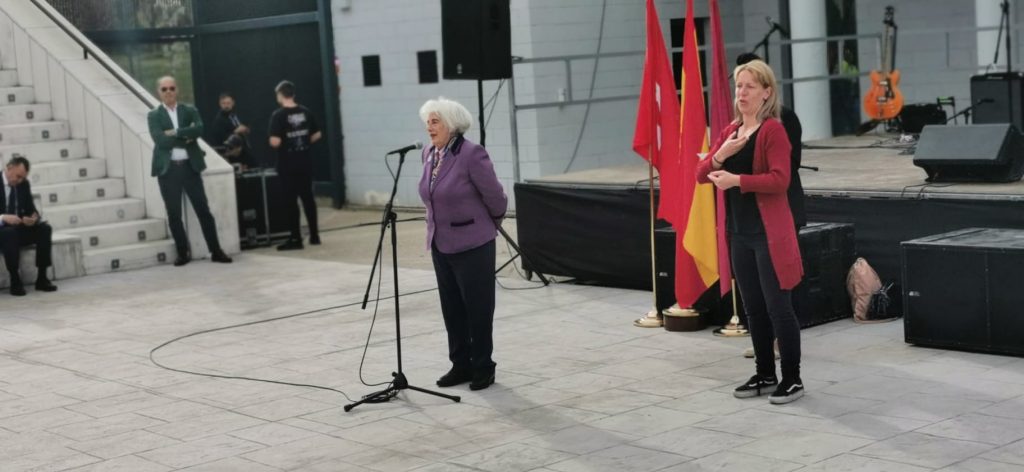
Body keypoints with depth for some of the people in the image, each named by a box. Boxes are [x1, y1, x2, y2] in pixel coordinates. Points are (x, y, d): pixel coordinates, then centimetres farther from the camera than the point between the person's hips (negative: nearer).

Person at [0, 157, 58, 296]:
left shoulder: (23, 184, 4)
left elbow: (30, 208, 6)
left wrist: (34, 217, -18)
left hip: (19, 228, 5)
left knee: (45, 229, -20)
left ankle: (42, 278, -17)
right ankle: (15, 281, -30)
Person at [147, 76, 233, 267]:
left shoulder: (189, 111, 8)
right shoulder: (154, 115, 4)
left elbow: (199, 129, -11)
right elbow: (160, 140, -12)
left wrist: (176, 132, -16)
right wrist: (187, 138, -10)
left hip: (189, 166, 1)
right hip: (168, 169, -1)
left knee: (203, 210, 1)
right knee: (174, 214, 3)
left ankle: (216, 251, 6)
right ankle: (183, 253, 14)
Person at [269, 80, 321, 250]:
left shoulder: (278, 115, -14)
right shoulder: (305, 112, 3)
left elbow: (275, 142, -21)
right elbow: (317, 135, 7)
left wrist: (272, 141, 1)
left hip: (287, 164, -5)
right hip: (305, 161, 5)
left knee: (290, 201, 0)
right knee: (308, 197, 13)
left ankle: (296, 239, 1)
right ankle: (314, 235, 17)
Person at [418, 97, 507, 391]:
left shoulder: (471, 154, -17)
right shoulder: (429, 155, 6)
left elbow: (495, 196, -10)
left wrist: (490, 224, 6)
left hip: (472, 244, -7)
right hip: (441, 244, 7)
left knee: (478, 308, 3)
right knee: (452, 308, 12)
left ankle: (483, 367, 13)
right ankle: (460, 365, 22)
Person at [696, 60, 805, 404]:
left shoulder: (773, 130, -10)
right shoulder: (730, 131, 12)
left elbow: (780, 179, -20)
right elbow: (701, 174, 9)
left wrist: (737, 180, -25)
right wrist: (720, 156, -10)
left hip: (769, 233, -7)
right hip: (739, 233, 8)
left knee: (778, 307, -3)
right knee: (753, 308, 14)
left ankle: (792, 379, 7)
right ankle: (765, 375, 25)